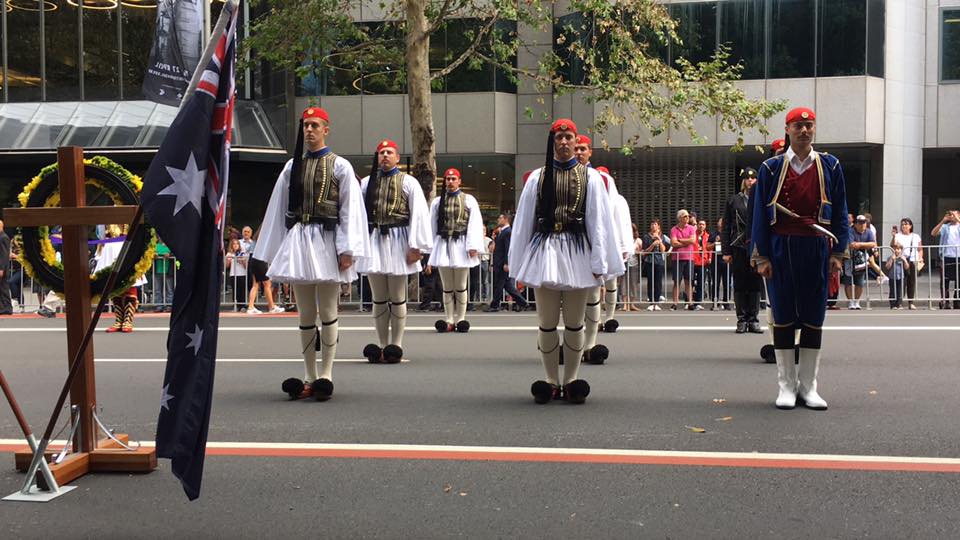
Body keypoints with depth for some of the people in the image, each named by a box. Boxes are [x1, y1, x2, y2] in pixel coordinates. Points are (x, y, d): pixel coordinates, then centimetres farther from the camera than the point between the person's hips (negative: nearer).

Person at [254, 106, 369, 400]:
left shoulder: (339, 166, 1)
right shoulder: (292, 166, 12)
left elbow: (350, 209, -4)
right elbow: (278, 209, 13)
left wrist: (347, 250, -12)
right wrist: (270, 254, 10)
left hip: (327, 241, -4)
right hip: (297, 240, 4)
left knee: (327, 312, -3)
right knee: (305, 314, 7)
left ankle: (326, 375, 1)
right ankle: (310, 377, 11)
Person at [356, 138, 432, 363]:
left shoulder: (408, 182, 2)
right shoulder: (366, 183, 11)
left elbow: (419, 214, -4)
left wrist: (416, 246, -11)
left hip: (397, 241, -3)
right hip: (373, 242, 3)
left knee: (397, 298, 1)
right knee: (379, 299, 8)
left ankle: (396, 346, 7)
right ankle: (383, 346, 15)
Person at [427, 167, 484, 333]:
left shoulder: (469, 200, 2)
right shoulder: (438, 201, 9)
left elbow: (475, 224, -4)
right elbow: (432, 226, 9)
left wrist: (473, 246, -13)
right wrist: (430, 249, 5)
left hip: (461, 245, -2)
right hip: (443, 244, 2)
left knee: (460, 287, 3)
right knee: (447, 287, 6)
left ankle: (460, 319, 9)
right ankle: (449, 320, 10)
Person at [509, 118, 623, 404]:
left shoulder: (590, 178, 4)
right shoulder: (537, 178, 6)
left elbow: (599, 222, 1)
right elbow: (523, 222, 7)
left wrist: (599, 263, -4)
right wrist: (519, 265, 5)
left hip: (576, 251, -1)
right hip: (544, 250, 1)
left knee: (574, 323, 6)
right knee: (547, 323, 5)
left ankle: (571, 380, 15)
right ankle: (551, 381, 14)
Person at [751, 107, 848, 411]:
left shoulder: (830, 167, 6)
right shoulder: (772, 168, 2)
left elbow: (840, 212, 9)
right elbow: (760, 214, 2)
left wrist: (837, 253, 2)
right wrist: (761, 257, -4)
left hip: (816, 250, 1)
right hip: (781, 249, -1)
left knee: (814, 318, 4)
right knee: (783, 317, 1)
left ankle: (808, 386, 11)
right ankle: (786, 386, 8)